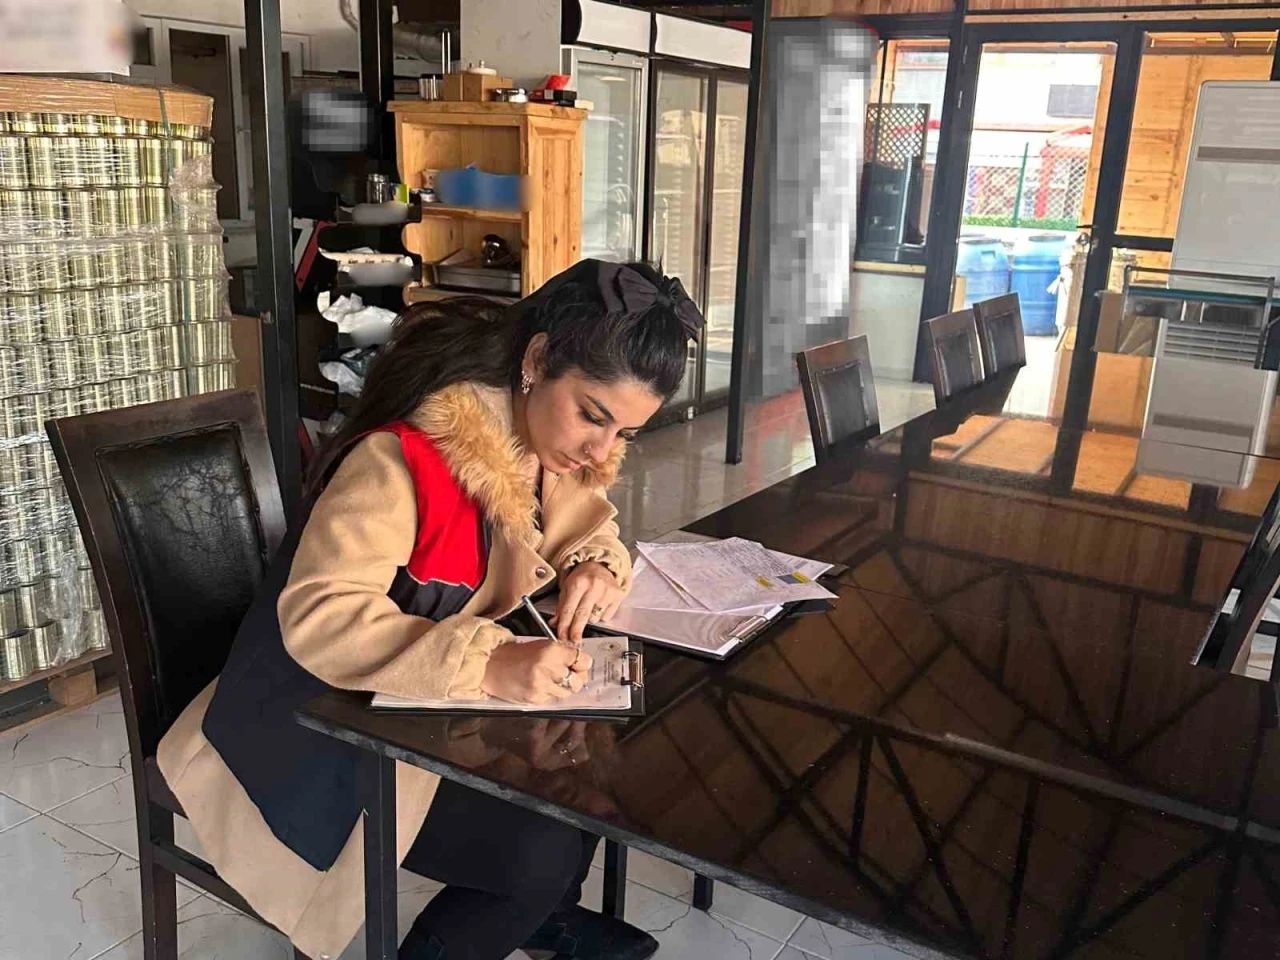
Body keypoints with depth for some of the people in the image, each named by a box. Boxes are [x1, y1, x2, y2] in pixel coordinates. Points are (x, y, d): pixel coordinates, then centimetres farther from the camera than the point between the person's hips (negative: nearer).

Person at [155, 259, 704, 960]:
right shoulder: (404, 456, -30)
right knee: (542, 850, -20)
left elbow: (589, 529, 11)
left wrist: (597, 567, -14)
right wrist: (490, 663, -48)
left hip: (436, 707, 8)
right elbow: (319, 616, -36)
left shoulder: (560, 441, -5)